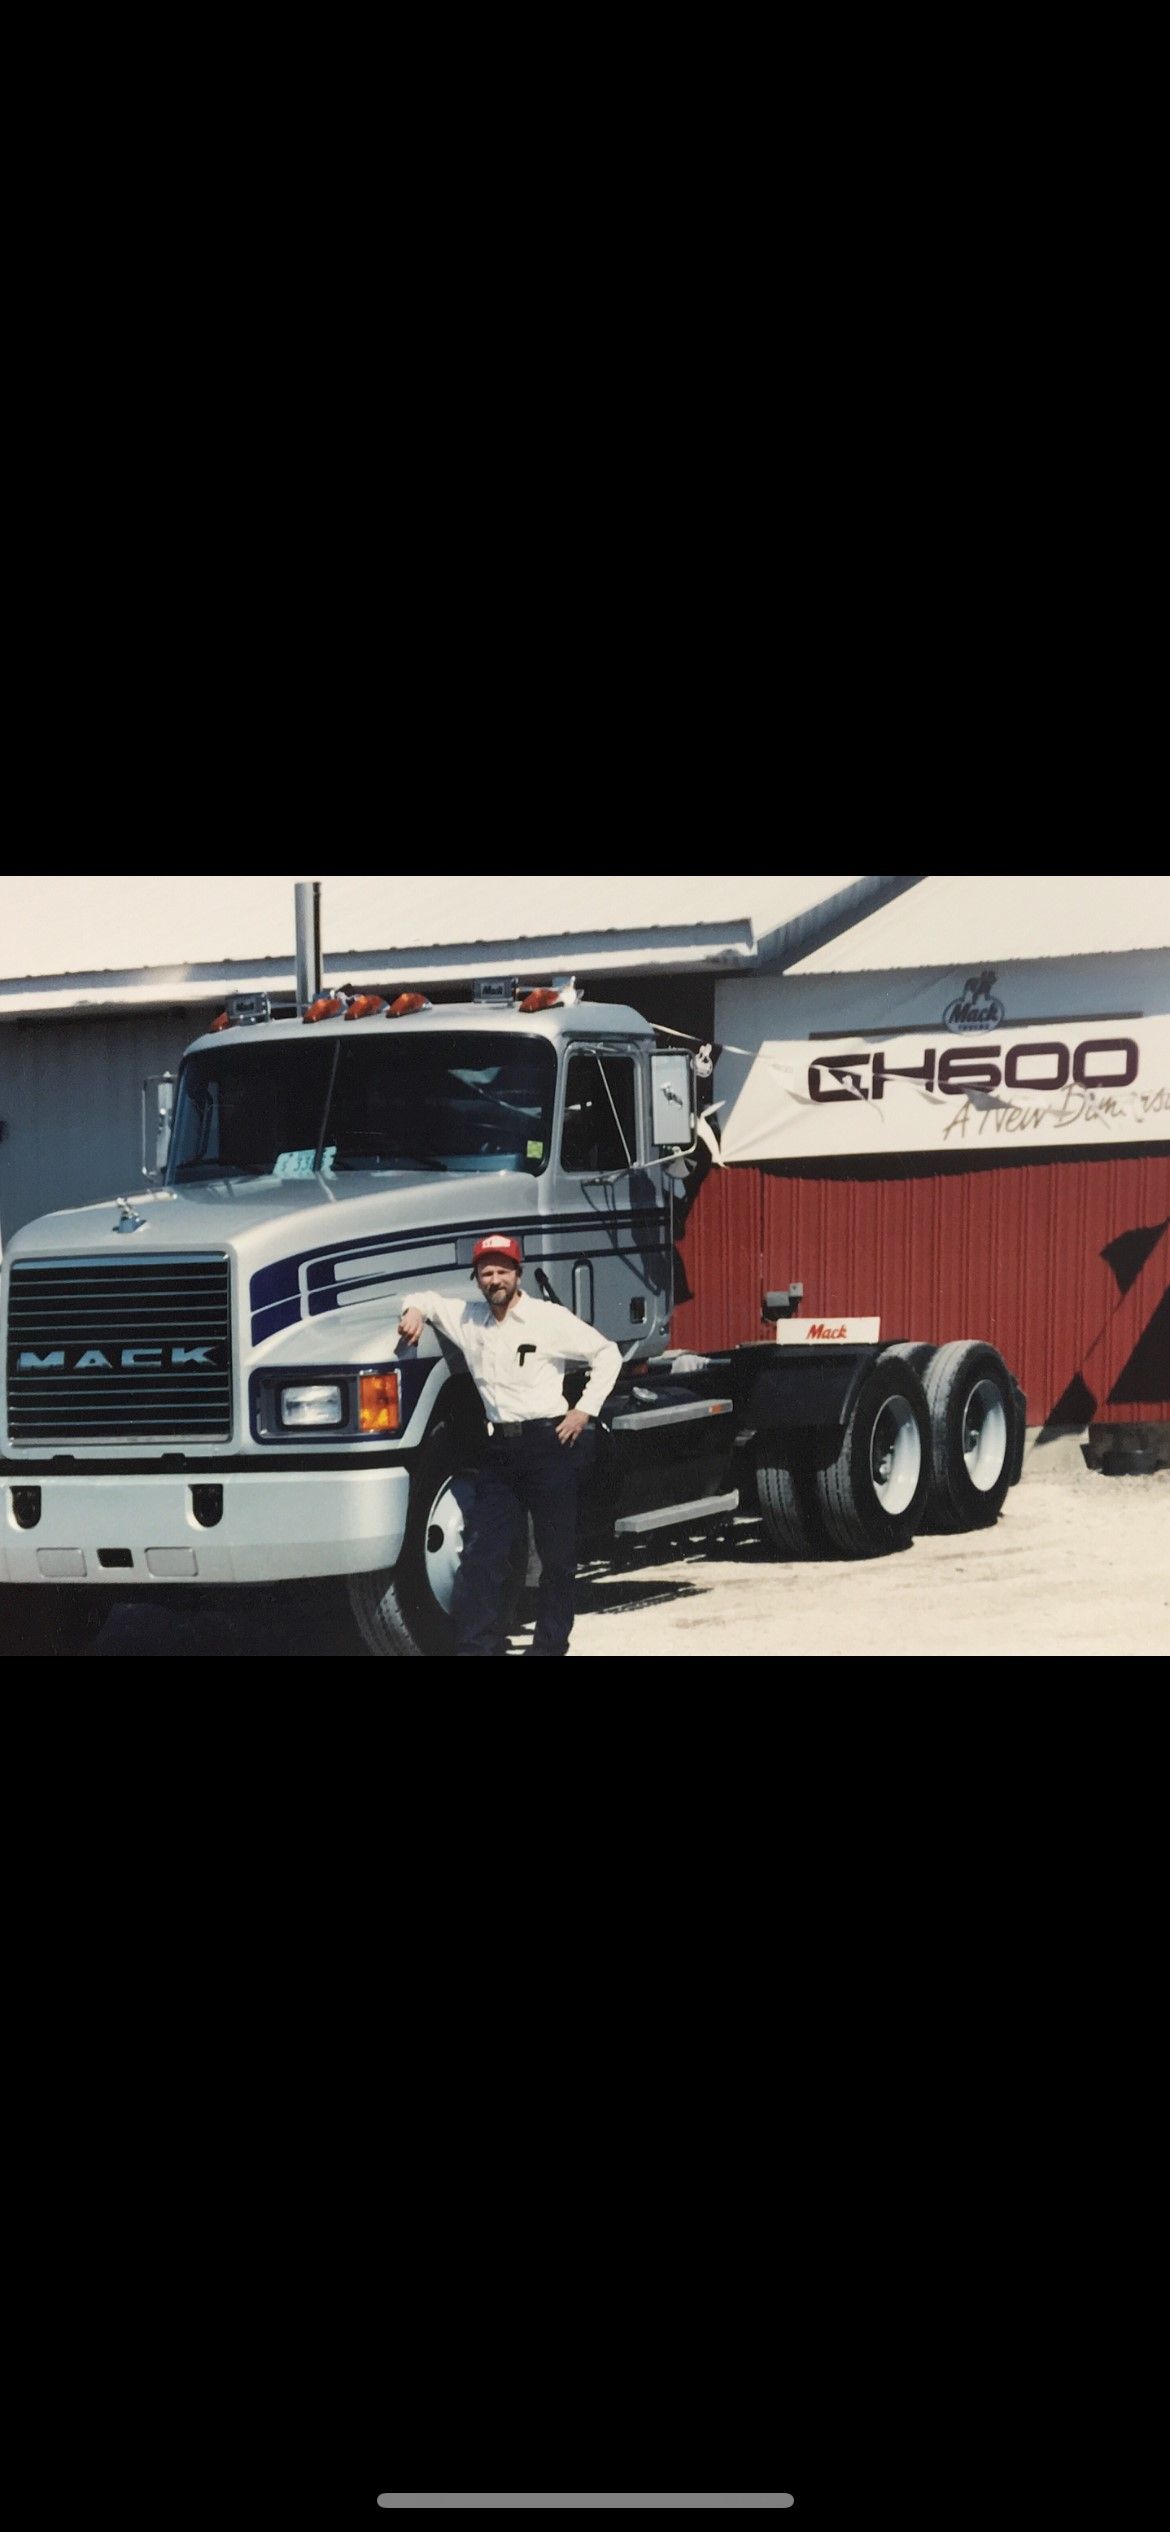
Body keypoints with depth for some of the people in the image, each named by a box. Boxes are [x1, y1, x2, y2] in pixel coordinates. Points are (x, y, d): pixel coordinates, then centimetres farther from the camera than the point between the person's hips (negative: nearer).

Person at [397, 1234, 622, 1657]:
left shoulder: (550, 1318, -3)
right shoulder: (468, 1319, 9)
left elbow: (607, 1354, 2)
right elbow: (427, 1300, 25)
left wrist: (585, 1409, -4)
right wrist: (414, 1310, 1)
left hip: (550, 1443, -4)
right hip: (500, 1448, 4)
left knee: (556, 1554, 3)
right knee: (480, 1553, -3)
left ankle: (549, 1645, 14)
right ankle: (475, 1645, -3)